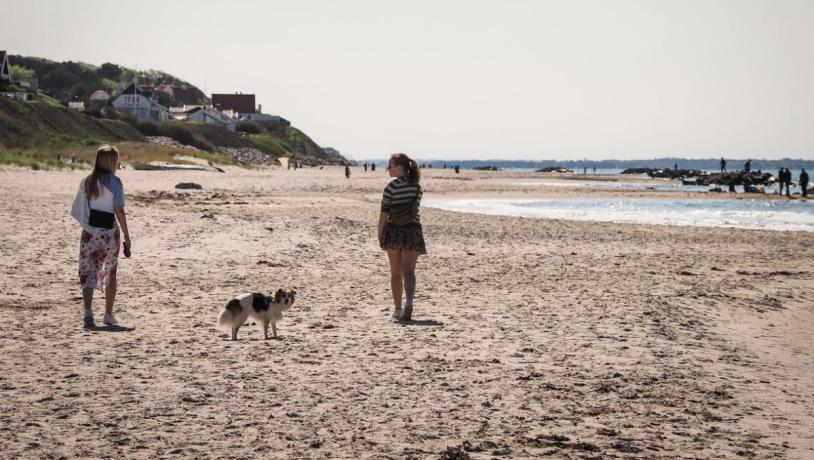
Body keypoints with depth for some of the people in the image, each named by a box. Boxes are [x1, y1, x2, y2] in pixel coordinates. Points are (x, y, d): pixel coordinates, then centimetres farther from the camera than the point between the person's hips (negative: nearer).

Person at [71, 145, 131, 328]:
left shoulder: (87, 182, 6)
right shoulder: (115, 182, -7)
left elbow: (76, 210, 5)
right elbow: (119, 211, -11)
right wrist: (126, 236, -7)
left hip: (90, 231, 2)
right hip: (110, 231, -2)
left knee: (88, 273, 1)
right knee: (110, 273, 14)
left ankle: (88, 311, -20)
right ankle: (108, 315, 20)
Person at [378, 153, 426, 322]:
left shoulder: (392, 187, -8)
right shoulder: (418, 187, 7)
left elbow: (384, 213, -8)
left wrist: (380, 235, -1)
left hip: (394, 230, -2)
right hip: (413, 230, 3)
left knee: (396, 273, 10)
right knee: (409, 270, -5)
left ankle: (398, 309, 15)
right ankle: (409, 300, -29)